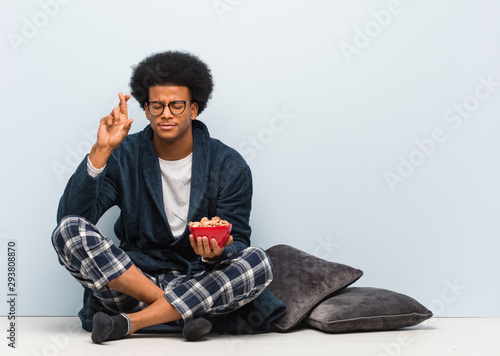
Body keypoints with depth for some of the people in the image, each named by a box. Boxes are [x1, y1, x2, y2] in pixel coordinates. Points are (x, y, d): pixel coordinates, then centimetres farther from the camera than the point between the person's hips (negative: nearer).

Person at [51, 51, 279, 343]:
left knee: (259, 262, -28)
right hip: (132, 280, 0)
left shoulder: (229, 166, 0)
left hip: (199, 283, 0)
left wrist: (216, 253, -26)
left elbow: (237, 245, -1)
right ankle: (184, 314, -24)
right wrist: (101, 151, -21)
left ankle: (129, 322, -26)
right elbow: (70, 216, -12)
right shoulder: (124, 157, 0)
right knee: (70, 230, -22)